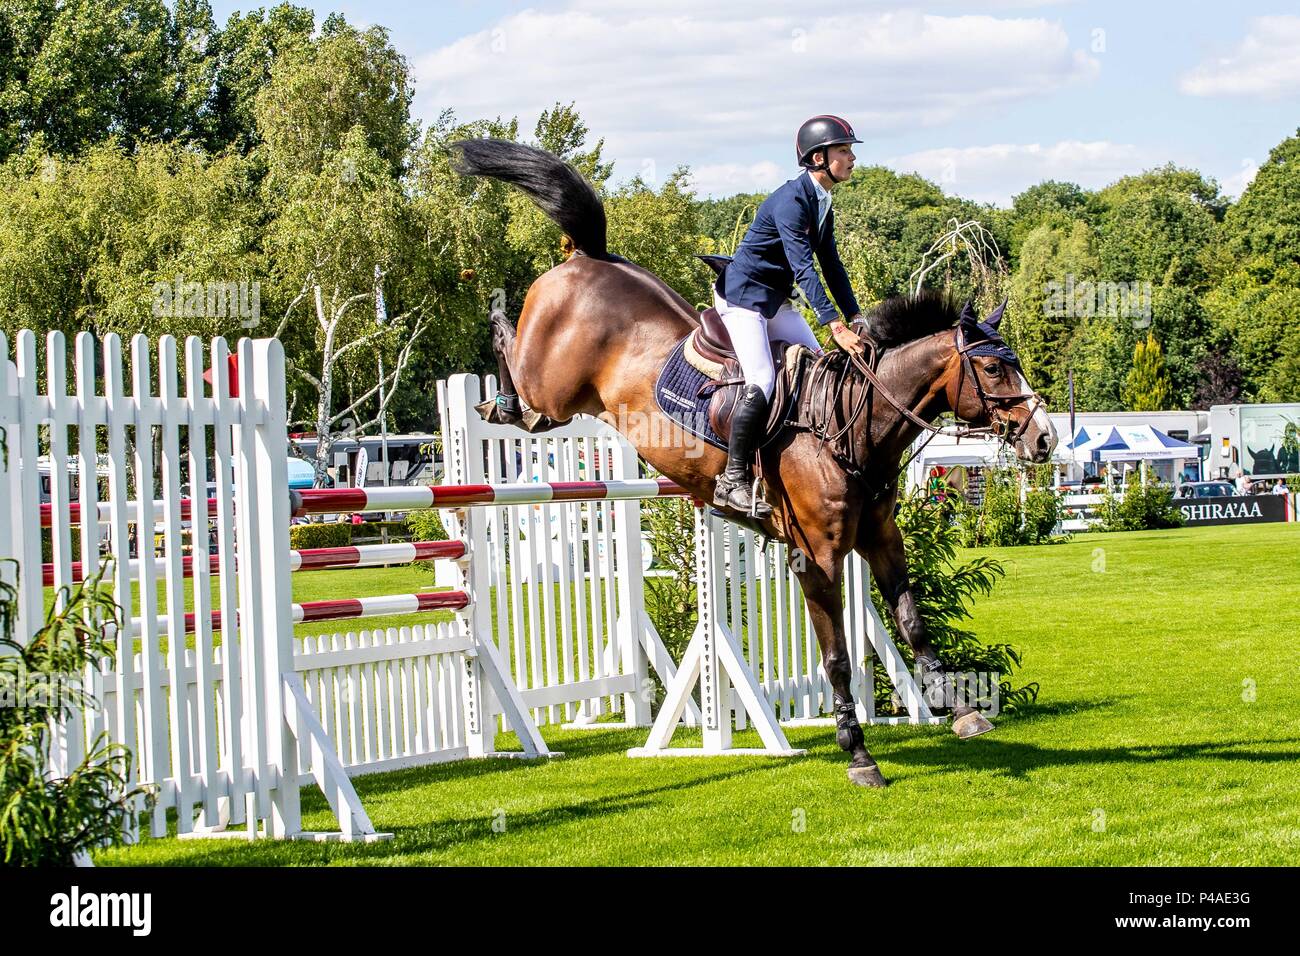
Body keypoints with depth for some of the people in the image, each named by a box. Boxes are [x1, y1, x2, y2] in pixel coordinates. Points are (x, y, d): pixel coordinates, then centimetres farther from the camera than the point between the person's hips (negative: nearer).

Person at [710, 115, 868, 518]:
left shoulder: (822, 203, 7)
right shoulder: (791, 201, -23)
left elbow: (831, 265, 11)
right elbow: (804, 269, -30)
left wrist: (855, 318, 3)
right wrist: (836, 325, -34)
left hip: (775, 300, 10)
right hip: (743, 295, -10)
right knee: (762, 385, -20)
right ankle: (732, 481, -14)